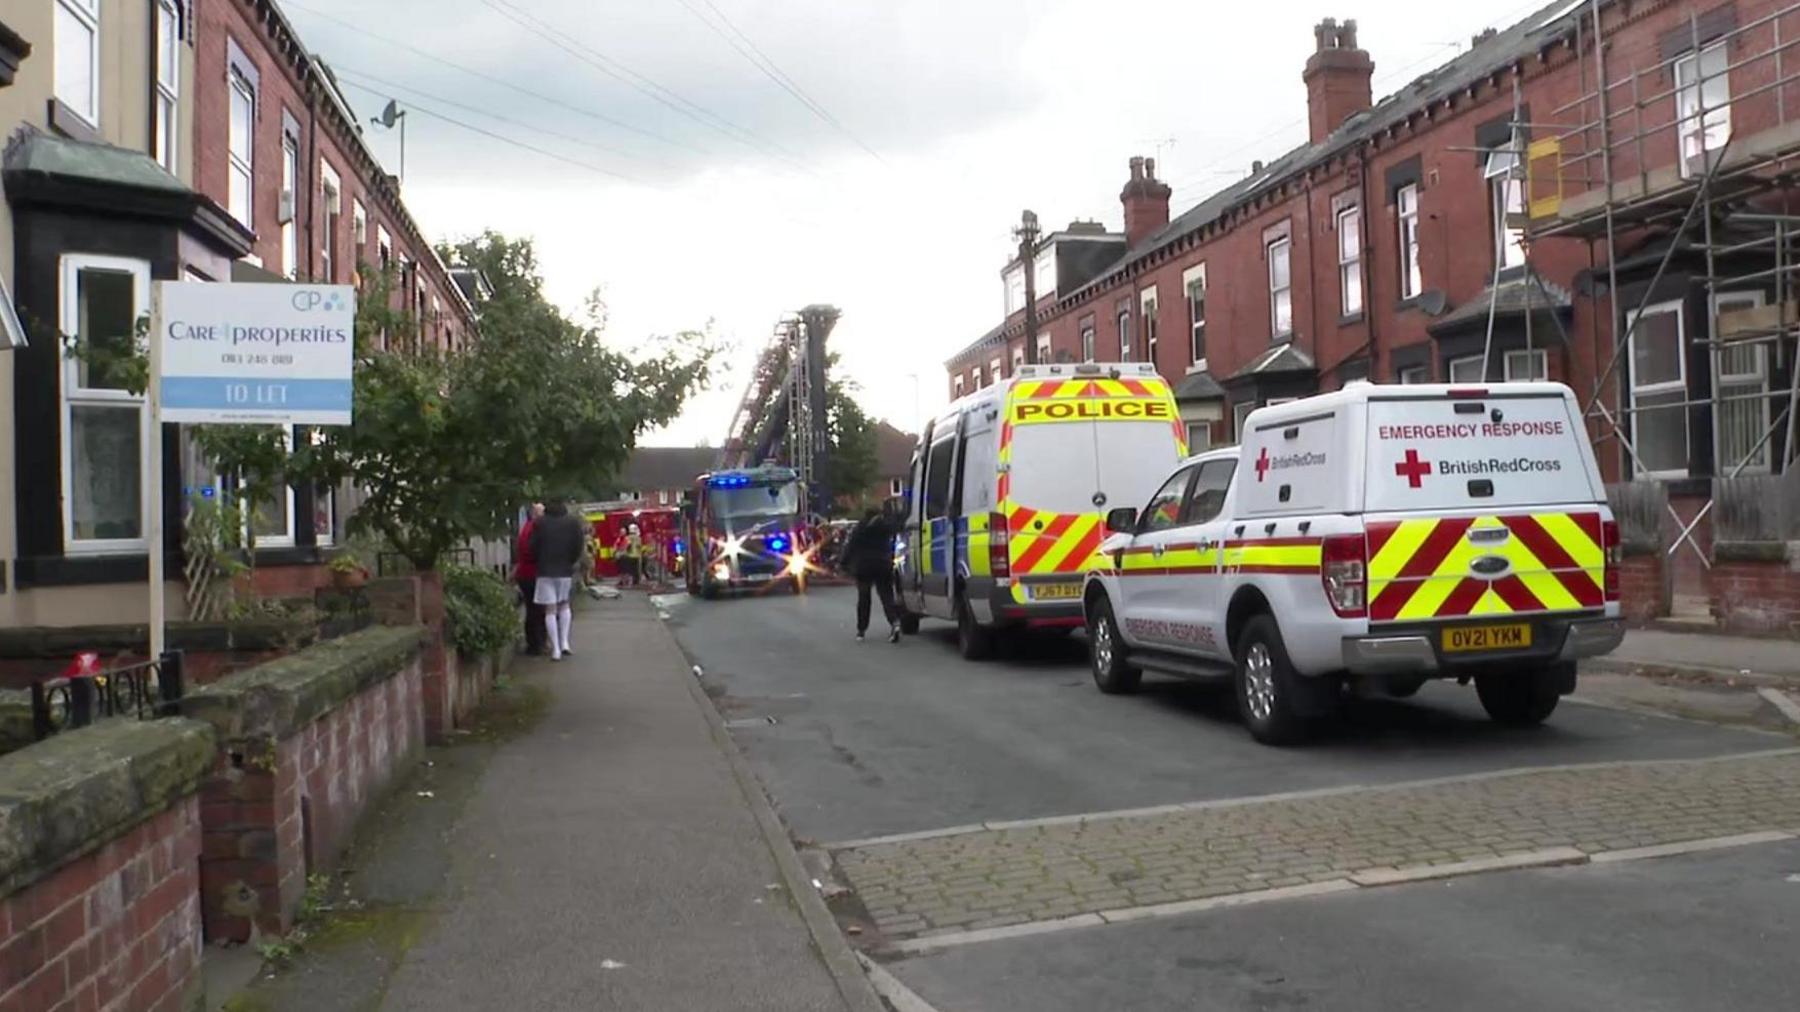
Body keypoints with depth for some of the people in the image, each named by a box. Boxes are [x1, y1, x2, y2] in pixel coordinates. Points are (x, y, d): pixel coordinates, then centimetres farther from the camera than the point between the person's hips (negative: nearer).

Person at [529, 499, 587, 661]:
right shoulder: (573, 523, 2)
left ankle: (556, 649, -4)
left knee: (550, 610, 0)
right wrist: (572, 561, 9)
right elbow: (579, 545, -4)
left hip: (545, 571, -1)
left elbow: (532, 546, -1)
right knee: (564, 605, 21)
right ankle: (564, 642, 10)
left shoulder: (539, 524, 1)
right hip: (566, 570, 1)